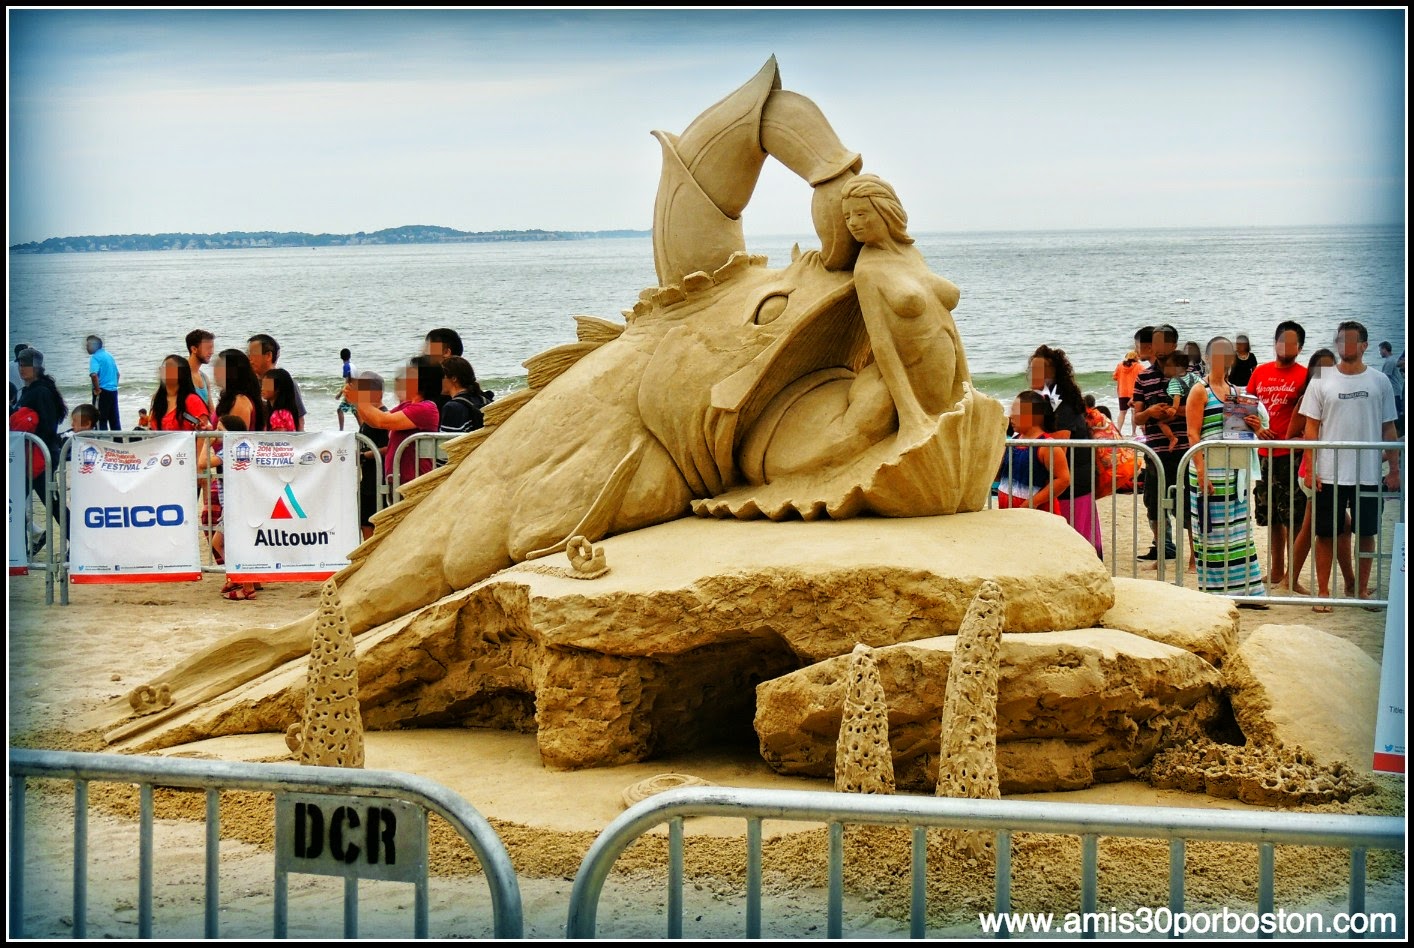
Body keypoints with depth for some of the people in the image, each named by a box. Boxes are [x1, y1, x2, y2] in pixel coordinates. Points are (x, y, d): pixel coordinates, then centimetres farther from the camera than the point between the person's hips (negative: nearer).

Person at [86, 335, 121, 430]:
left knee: (100, 419, -3)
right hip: (113, 390, 8)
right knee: (114, 419, 10)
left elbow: (94, 375, -25)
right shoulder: (109, 355, 14)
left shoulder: (95, 357, -11)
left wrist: (97, 389, -16)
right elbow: (117, 373, 22)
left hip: (102, 391, -8)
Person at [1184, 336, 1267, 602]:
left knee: (1239, 528, 7)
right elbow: (1193, 434, -11)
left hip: (1234, 470, 7)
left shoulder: (1233, 390, 15)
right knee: (1212, 530, -2)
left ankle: (1244, 588, 9)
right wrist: (1201, 472, -19)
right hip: (1210, 470, -7)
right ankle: (1213, 588, 4)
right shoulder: (1200, 391, -5)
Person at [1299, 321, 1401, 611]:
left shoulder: (1379, 382, 4)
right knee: (1326, 534, 2)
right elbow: (1311, 428, 2)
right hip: (1330, 475, -1)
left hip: (1368, 475, 1)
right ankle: (1323, 592, 9)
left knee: (1366, 533, 8)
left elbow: (1388, 429, 7)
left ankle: (1361, 589, 20)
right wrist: (1310, 470, -5)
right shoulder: (1323, 383, 2)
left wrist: (1394, 469, 3)